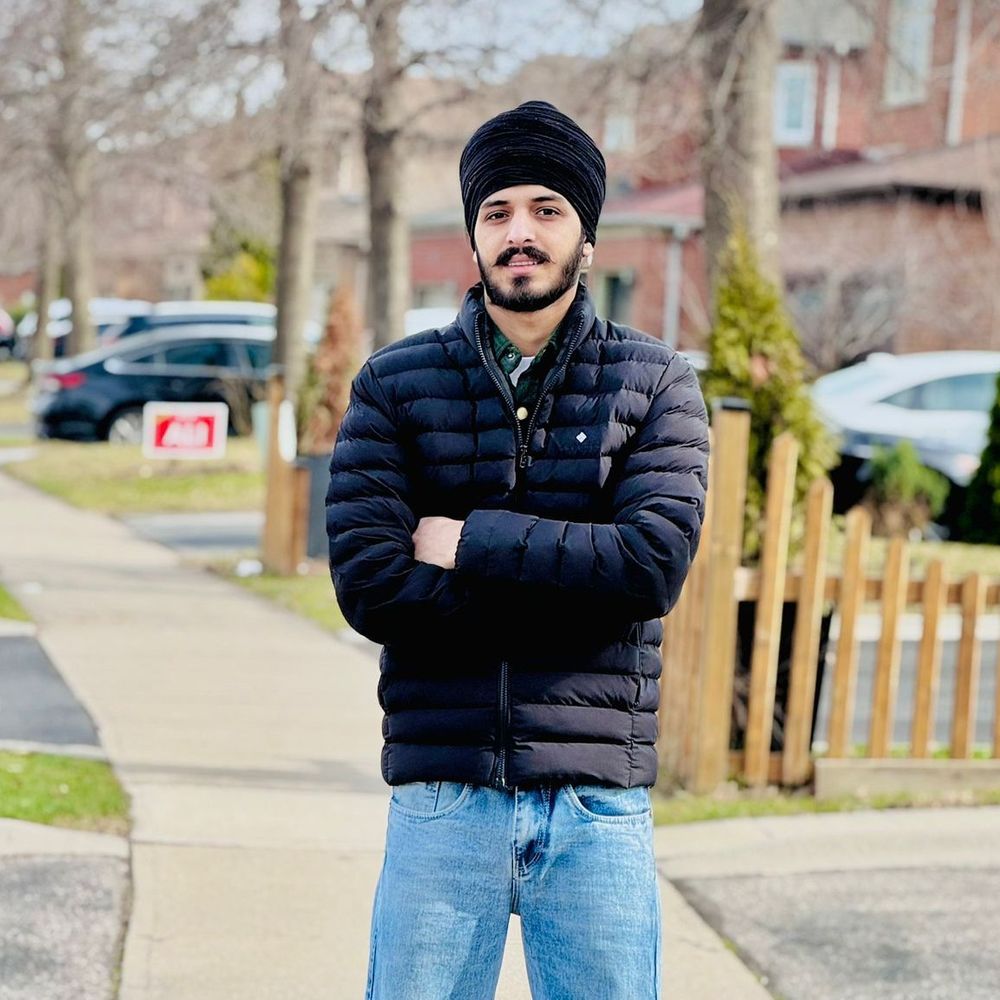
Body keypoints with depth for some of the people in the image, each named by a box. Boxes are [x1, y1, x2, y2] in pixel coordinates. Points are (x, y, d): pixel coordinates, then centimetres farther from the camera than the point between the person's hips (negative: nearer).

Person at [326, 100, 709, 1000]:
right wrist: (573, 587, -9)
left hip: (598, 803, 0)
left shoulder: (656, 384, 4)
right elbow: (368, 582, -8)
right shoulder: (395, 384, 5)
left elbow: (655, 561, -11)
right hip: (443, 798, 0)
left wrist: (472, 543, -10)